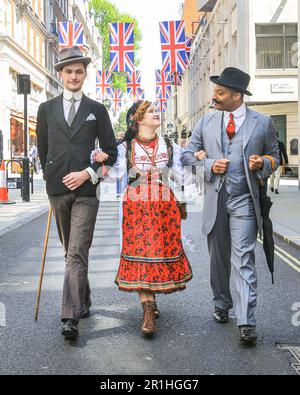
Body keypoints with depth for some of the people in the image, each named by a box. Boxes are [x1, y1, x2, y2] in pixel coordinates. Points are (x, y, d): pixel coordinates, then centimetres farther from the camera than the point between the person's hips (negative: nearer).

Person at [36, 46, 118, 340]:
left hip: (86, 190, -3)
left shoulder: (97, 110, 6)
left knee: (77, 253, -12)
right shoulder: (47, 109, 10)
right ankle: (83, 303, 29)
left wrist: (88, 173, -7)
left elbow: (110, 151, 5)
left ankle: (71, 317, -16)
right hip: (57, 190, 3)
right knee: (71, 251, 14)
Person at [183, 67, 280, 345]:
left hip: (244, 200, -3)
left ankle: (247, 323, -11)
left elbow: (274, 155, 12)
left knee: (243, 260, -11)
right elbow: (188, 154, 13)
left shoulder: (263, 123, 2)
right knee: (218, 259, 15)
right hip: (215, 199, 4)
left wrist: (264, 163, -11)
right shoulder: (207, 122, 9)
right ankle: (222, 306, 33)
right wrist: (209, 165, -6)